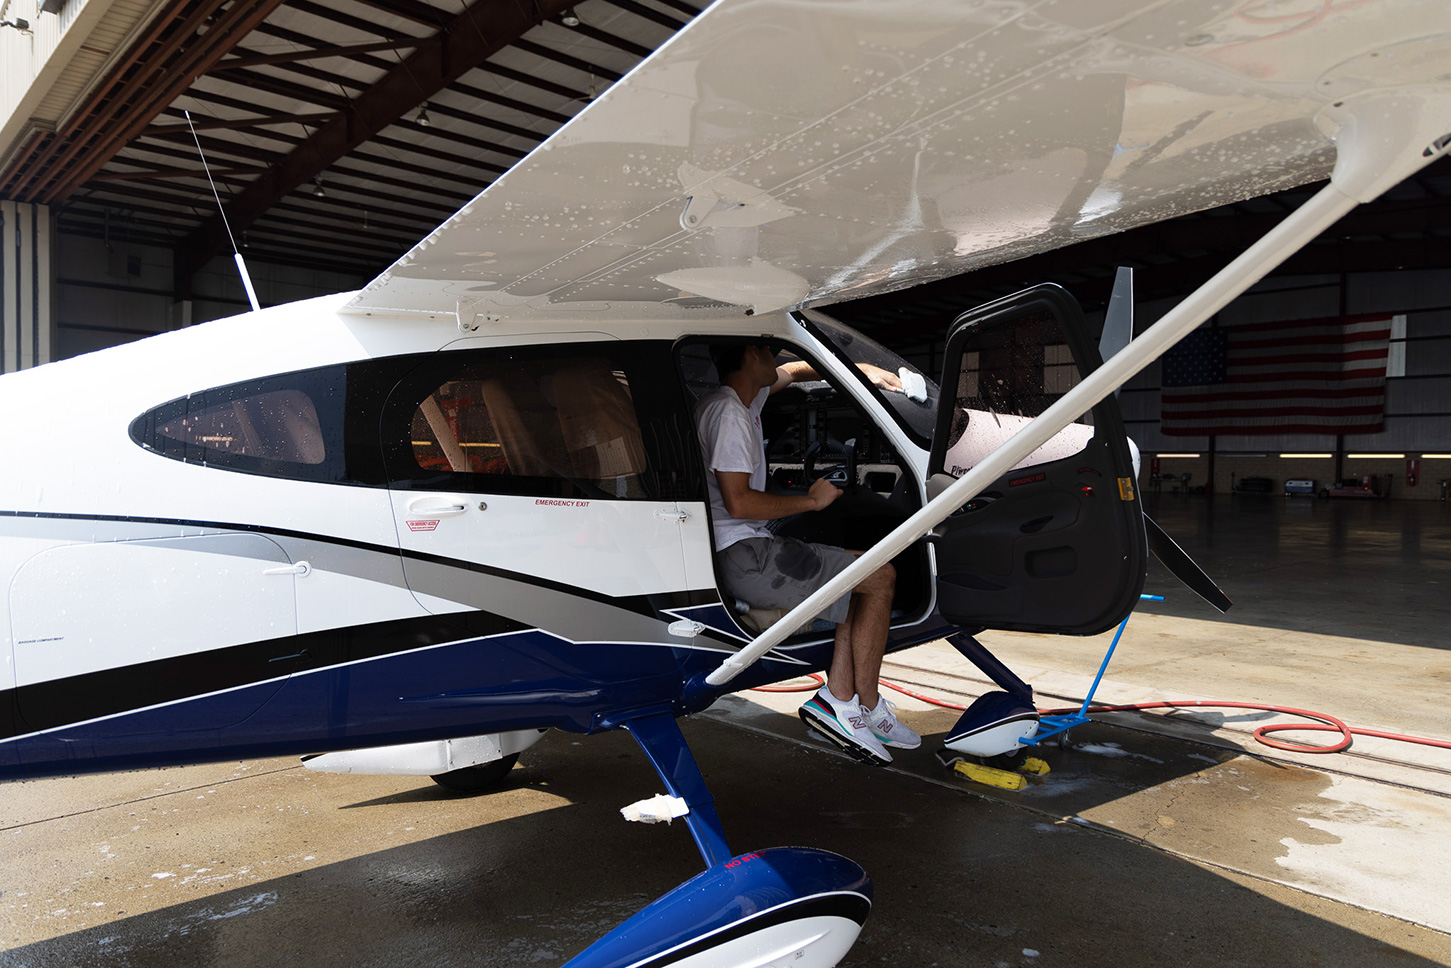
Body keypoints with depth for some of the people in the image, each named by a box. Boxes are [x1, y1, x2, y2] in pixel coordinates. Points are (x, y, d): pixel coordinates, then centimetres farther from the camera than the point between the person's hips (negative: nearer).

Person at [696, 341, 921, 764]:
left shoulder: (743, 400, 17)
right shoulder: (727, 412, -15)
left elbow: (796, 371, 32)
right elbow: (738, 503, -23)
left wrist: (863, 370, 21)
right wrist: (811, 500, -11)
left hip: (746, 549, 11)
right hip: (742, 557, -11)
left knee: (861, 580, 13)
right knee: (881, 577, -5)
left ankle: (838, 698, 6)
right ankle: (866, 707, 6)